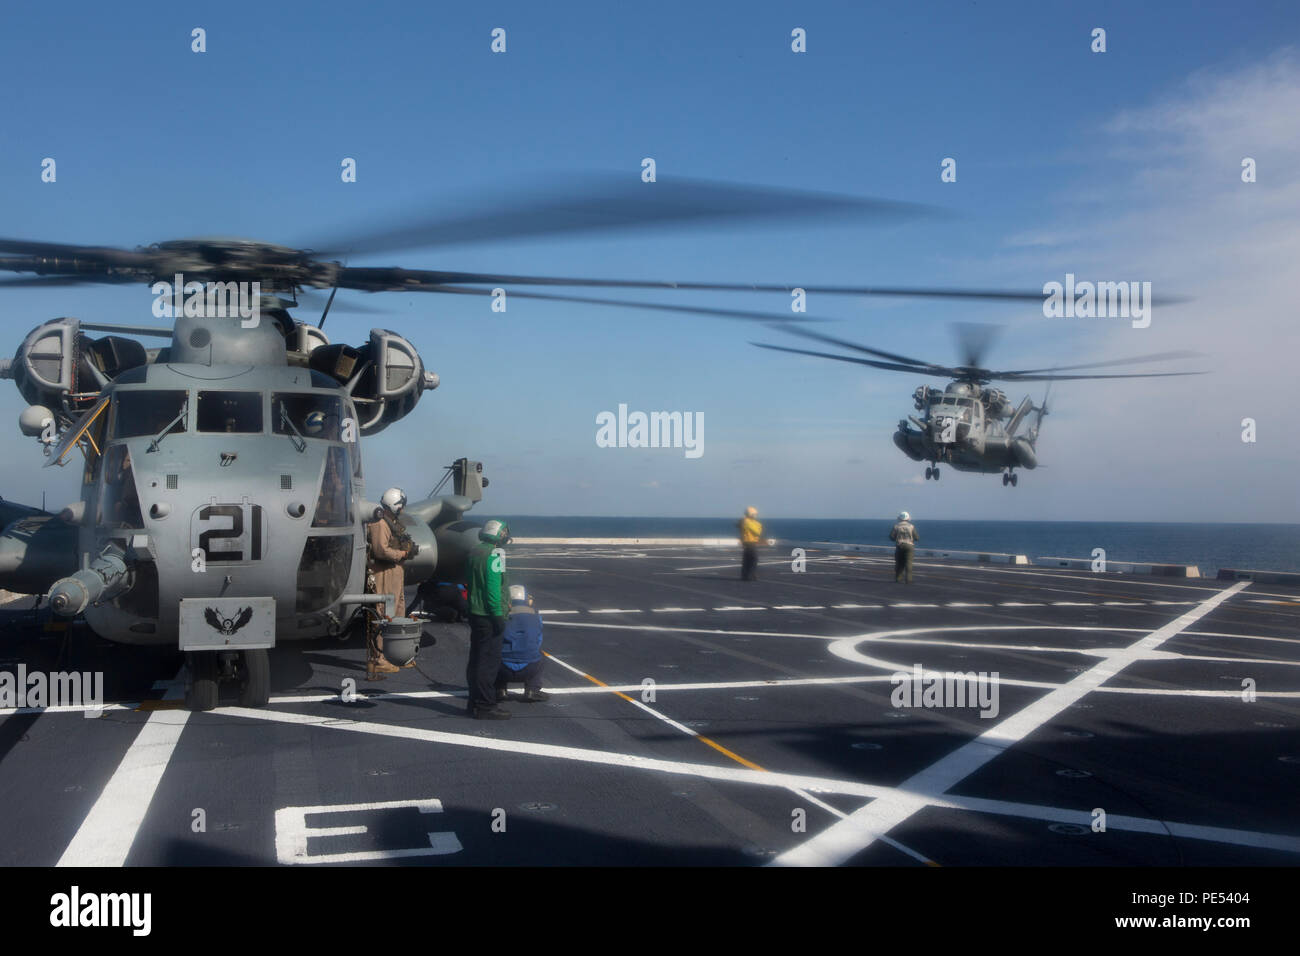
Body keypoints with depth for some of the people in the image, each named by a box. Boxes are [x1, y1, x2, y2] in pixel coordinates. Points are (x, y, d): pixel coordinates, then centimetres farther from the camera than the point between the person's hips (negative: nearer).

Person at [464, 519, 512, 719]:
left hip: (475, 613, 10)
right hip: (489, 616, -10)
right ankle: (485, 706, -3)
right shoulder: (494, 555, -16)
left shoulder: (475, 552, 12)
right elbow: (493, 587, -21)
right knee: (489, 661, -5)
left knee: (477, 658, 15)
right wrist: (498, 616, -19)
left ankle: (475, 702, 24)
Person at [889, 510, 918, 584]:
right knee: (908, 563, -2)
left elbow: (891, 537, -5)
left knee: (899, 563, 10)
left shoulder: (896, 526, -1)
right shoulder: (911, 526, -1)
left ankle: (898, 579, 10)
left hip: (899, 546, 1)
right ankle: (908, 580, -8)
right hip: (909, 546, -1)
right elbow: (917, 538, -1)